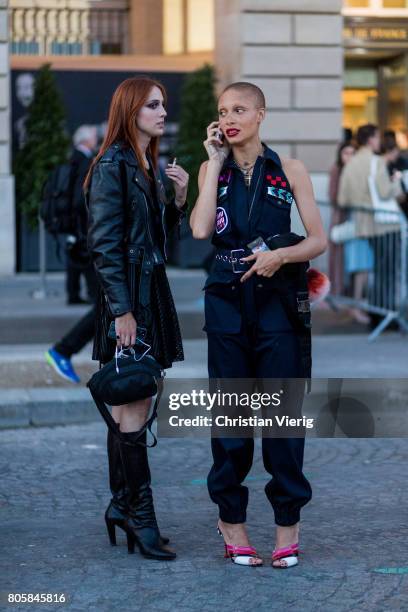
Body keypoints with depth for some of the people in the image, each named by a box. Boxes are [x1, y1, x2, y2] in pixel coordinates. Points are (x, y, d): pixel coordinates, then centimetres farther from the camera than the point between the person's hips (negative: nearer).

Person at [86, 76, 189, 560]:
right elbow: (105, 243, -15)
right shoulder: (112, 165, -11)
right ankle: (140, 515, -1)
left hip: (153, 295, 9)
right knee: (133, 411, -6)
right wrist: (121, 310, -19)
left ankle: (121, 504, 18)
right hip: (127, 300, -9)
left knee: (128, 407, 12)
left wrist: (178, 199, 4)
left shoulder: (150, 167, 15)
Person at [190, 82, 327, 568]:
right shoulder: (211, 171, 8)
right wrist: (216, 163, -5)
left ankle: (287, 520, 9)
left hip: (276, 301, -1)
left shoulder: (289, 171, 4)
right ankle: (231, 516, 16)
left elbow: (318, 240, 3)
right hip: (226, 303, 1)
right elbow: (200, 229, -10)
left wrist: (280, 255, -16)